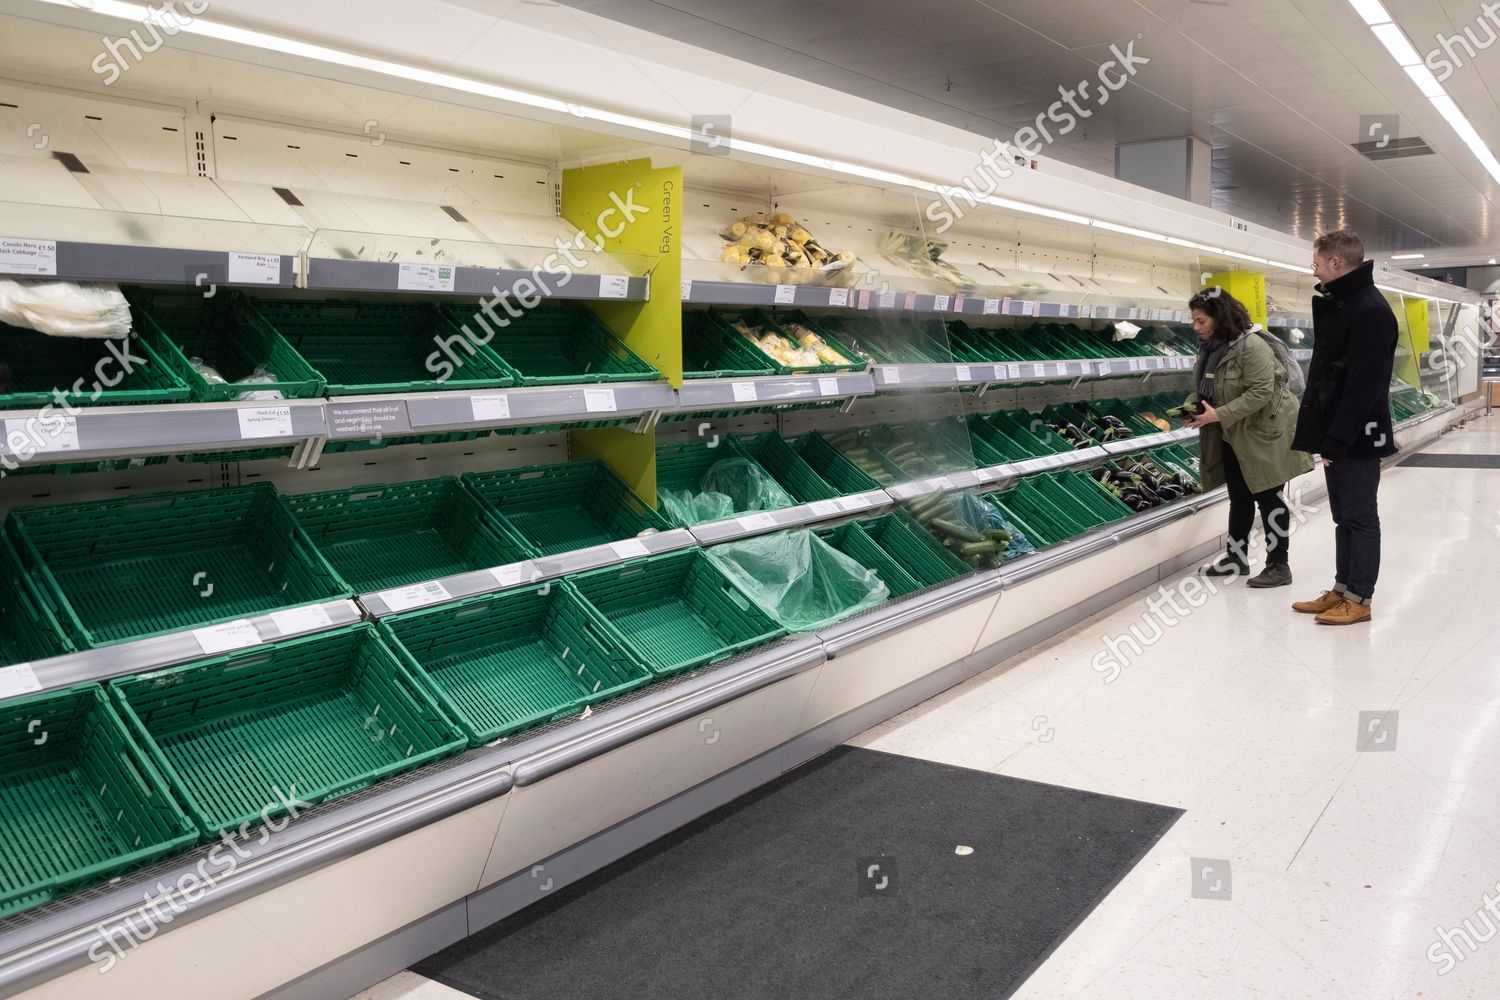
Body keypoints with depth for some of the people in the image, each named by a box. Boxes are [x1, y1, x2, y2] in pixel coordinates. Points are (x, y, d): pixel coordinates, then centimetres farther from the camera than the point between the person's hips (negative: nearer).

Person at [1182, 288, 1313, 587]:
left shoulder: (1251, 345, -24)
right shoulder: (1210, 347, 4)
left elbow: (1261, 392, -28)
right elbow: (1205, 388, 13)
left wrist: (1220, 415, -30)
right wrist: (1191, 406, -7)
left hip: (1263, 432, -8)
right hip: (1234, 436, 8)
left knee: (1268, 497, 0)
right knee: (1239, 497, 17)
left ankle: (1279, 566, 9)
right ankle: (1236, 557, 28)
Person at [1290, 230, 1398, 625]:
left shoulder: (1371, 311, -17)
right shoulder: (1338, 306, 14)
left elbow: (1365, 383, -23)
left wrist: (1337, 440, -23)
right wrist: (1325, 435, 10)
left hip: (1356, 438, -9)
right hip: (1336, 435, 9)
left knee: (1360, 517, -1)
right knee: (1344, 516, 14)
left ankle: (1359, 599, 7)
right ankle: (1342, 590, 22)